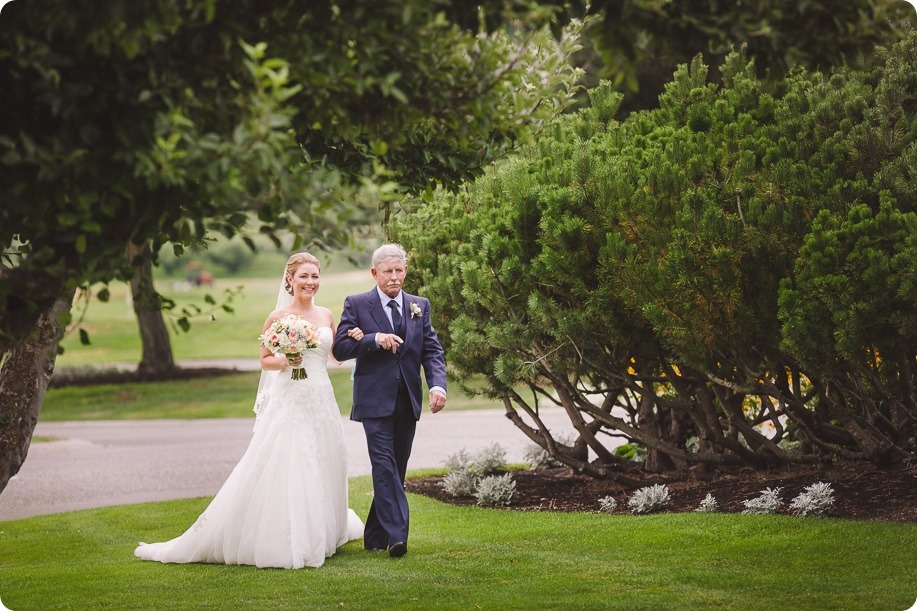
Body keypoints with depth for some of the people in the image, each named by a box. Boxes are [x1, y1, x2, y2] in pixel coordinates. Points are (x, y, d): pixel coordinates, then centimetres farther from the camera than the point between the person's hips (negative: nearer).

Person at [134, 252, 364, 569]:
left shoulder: (326, 315, 9)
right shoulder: (278, 317, -3)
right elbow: (265, 361, 3)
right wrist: (283, 361, -17)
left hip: (322, 403, 4)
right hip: (288, 402, -4)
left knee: (321, 470, 9)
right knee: (280, 470, -9)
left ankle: (318, 537, 25)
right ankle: (278, 542, -2)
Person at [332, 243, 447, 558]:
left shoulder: (420, 306, 11)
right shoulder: (356, 305, 1)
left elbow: (432, 350, 4)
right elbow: (340, 348, -5)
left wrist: (437, 384, -13)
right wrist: (375, 340, -19)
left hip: (407, 402, 5)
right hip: (375, 400, -4)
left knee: (395, 470, 9)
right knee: (384, 466, -15)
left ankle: (375, 536, 20)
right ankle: (396, 535, -22)